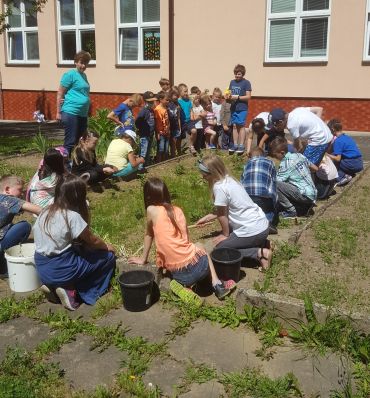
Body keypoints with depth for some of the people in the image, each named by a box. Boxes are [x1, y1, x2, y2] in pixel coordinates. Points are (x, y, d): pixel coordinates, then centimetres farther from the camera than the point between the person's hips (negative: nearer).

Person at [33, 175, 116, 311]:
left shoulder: (46, 212, 4)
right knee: (108, 256, 6)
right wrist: (107, 247, 16)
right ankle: (71, 291, -2)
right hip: (60, 270, -7)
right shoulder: (72, 216, -17)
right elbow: (92, 240, -4)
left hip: (42, 269, 7)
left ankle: (53, 286, 11)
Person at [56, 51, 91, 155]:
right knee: (70, 142, -7)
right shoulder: (70, 74, -6)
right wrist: (58, 112, -10)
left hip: (83, 114, 8)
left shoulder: (84, 75, 17)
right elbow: (60, 93, -7)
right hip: (70, 113, -8)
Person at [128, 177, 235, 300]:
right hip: (198, 264, 2)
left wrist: (143, 259, 26)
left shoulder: (152, 210, -2)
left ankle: (184, 285, 5)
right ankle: (217, 284, 18)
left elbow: (149, 234, 12)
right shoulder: (178, 210, 9)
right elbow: (186, 239, 13)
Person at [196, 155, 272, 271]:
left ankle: (259, 253, -7)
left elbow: (222, 215, -9)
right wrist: (208, 217, 26)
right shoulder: (228, 179, 9)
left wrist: (225, 234, 6)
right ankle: (260, 243, 14)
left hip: (252, 231, -9)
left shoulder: (219, 187, -18)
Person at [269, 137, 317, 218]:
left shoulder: (286, 163, -15)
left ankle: (291, 211, -8)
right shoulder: (299, 155, 9)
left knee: (276, 185, -18)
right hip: (313, 194, 9)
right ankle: (306, 206, 17)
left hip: (305, 196, -9)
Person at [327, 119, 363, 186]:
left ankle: (341, 177, -8)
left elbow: (338, 158, -14)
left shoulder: (338, 141, -11)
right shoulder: (347, 137, 14)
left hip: (353, 165, -8)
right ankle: (348, 174, 6)